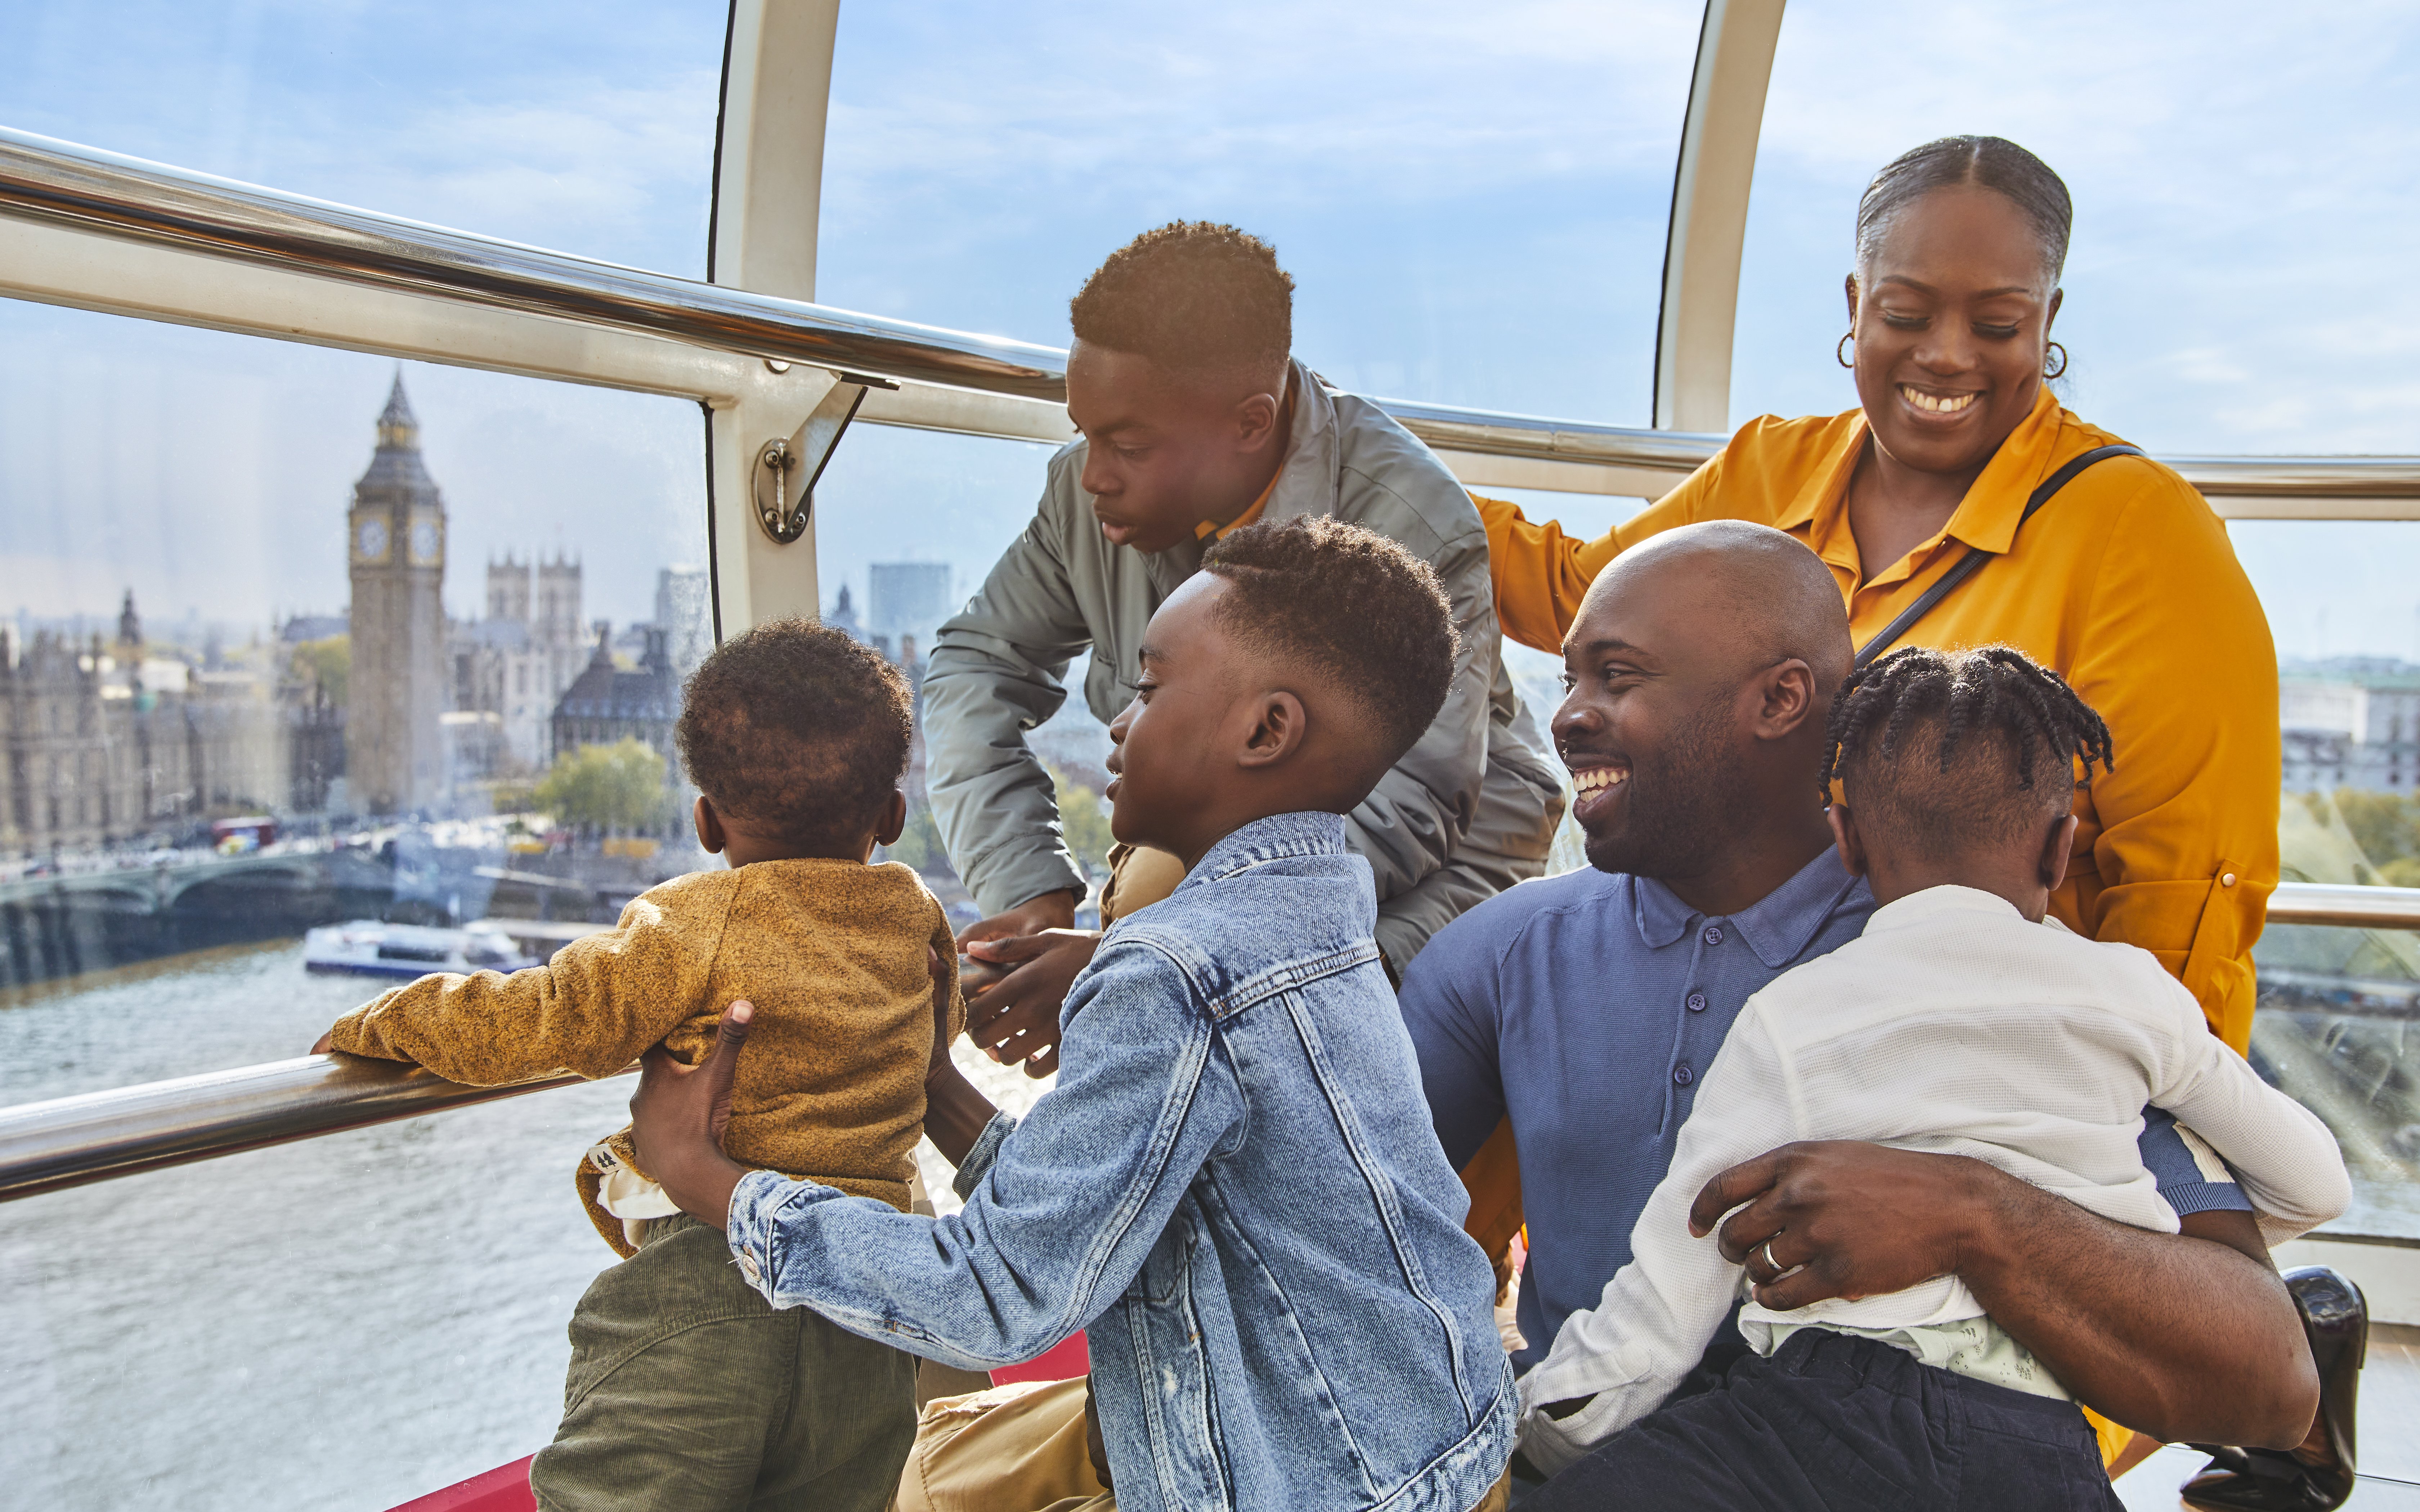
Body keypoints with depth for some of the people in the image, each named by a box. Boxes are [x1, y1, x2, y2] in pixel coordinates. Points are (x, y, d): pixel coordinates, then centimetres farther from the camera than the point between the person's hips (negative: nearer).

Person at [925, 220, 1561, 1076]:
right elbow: (979, 663, 5)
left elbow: (1405, 812, -27)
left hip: (1423, 889, -5)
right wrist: (1031, 892, -12)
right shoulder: (1091, 492, -5)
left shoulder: (1406, 523, -23)